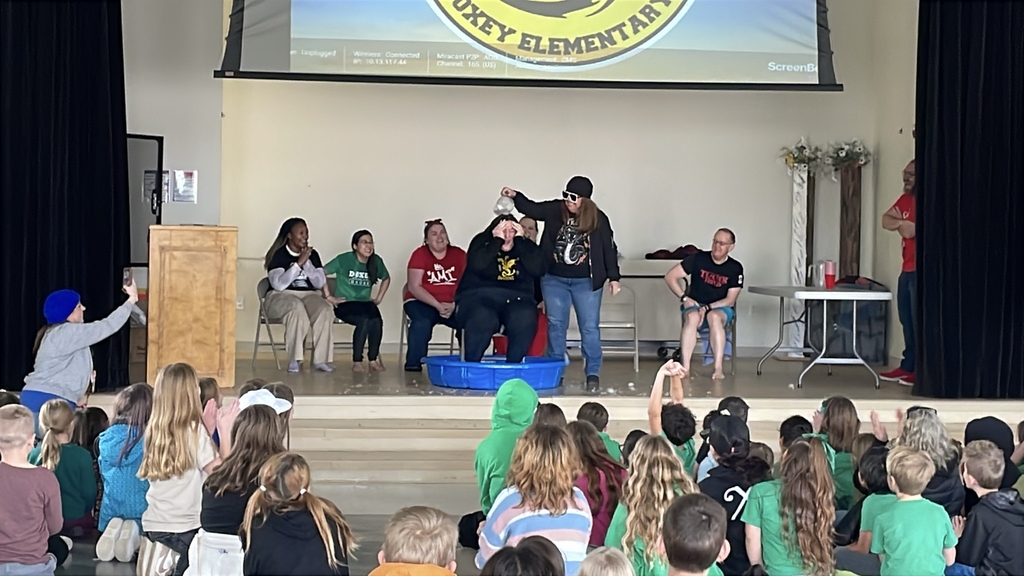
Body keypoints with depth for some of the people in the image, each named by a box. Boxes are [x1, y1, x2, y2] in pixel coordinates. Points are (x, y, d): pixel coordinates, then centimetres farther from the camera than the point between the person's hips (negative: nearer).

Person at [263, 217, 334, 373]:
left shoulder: (313, 254, 8)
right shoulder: (279, 255, -5)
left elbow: (320, 283, 1)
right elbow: (278, 284, -18)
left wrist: (307, 262, -11)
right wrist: (299, 263, -20)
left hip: (309, 295, 4)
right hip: (282, 296, -4)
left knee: (325, 310, -29)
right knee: (297, 308, -39)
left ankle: (321, 359, -28)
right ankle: (295, 360, -33)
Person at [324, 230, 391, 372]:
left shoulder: (376, 261, 6)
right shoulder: (344, 260, -7)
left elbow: (386, 279, 25)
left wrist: (379, 298, 13)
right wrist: (328, 296, -10)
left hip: (365, 303, 4)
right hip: (345, 304, -4)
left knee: (377, 320, -31)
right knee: (365, 319, -35)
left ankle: (373, 360, -19)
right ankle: (357, 361, -24)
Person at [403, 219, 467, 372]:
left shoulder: (459, 255, 4)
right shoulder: (420, 254, -3)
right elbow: (414, 287, -10)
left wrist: (453, 305, -18)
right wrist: (438, 305, -19)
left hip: (453, 305, 2)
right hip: (422, 302, -2)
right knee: (422, 322, -35)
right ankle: (413, 363, -20)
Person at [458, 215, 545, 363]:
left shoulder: (525, 247, 15)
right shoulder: (482, 243, 10)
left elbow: (537, 269, -5)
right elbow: (477, 265, -11)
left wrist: (520, 240, -4)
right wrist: (497, 240, -8)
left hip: (516, 300, 2)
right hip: (479, 296, -2)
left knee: (525, 320, -34)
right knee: (482, 319, -37)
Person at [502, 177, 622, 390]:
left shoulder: (598, 219, -7)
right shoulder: (555, 210, -2)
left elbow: (609, 249, -2)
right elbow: (531, 209, 5)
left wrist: (613, 278, -3)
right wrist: (515, 196, -13)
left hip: (586, 282, -2)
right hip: (554, 279, 2)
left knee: (589, 327, 0)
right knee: (555, 325, 7)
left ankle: (593, 373, 7)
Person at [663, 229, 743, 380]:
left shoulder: (735, 268, -3)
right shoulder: (698, 259, -3)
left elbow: (730, 300, -5)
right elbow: (670, 276, 0)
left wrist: (707, 308, -18)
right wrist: (684, 297, -10)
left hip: (721, 308, 0)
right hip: (695, 306, 0)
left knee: (714, 317, -37)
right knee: (692, 317, -36)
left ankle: (718, 369, -42)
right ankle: (685, 367, -44)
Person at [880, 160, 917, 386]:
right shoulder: (905, 199, 15)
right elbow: (886, 219, 10)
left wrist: (912, 228, -14)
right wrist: (901, 223, -9)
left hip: (920, 270, -9)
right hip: (907, 270, 9)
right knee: (907, 320, 12)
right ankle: (908, 366, 19)